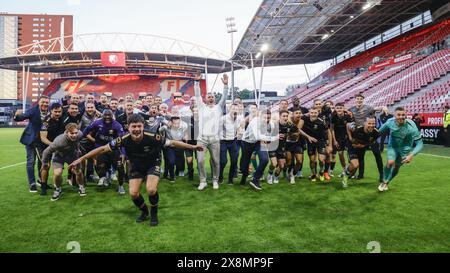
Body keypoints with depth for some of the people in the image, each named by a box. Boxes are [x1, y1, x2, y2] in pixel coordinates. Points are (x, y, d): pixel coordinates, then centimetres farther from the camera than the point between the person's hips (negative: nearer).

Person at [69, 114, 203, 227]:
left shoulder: (153, 138, -32)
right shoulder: (123, 140, -27)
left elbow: (172, 143, -21)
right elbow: (103, 148, -18)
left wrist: (192, 147, -16)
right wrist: (81, 159, -16)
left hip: (153, 164, -2)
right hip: (136, 166, 3)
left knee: (151, 190, -23)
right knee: (133, 193, -7)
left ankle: (154, 213, 9)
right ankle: (144, 211, 27)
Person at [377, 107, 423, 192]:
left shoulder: (411, 127, -33)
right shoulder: (390, 122, -24)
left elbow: (420, 143, -28)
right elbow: (381, 130, -1)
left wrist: (411, 155, -41)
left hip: (405, 149, 0)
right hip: (393, 146, 0)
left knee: (396, 168, 10)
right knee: (390, 162, -22)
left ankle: (387, 182, 38)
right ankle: (384, 182, 2)